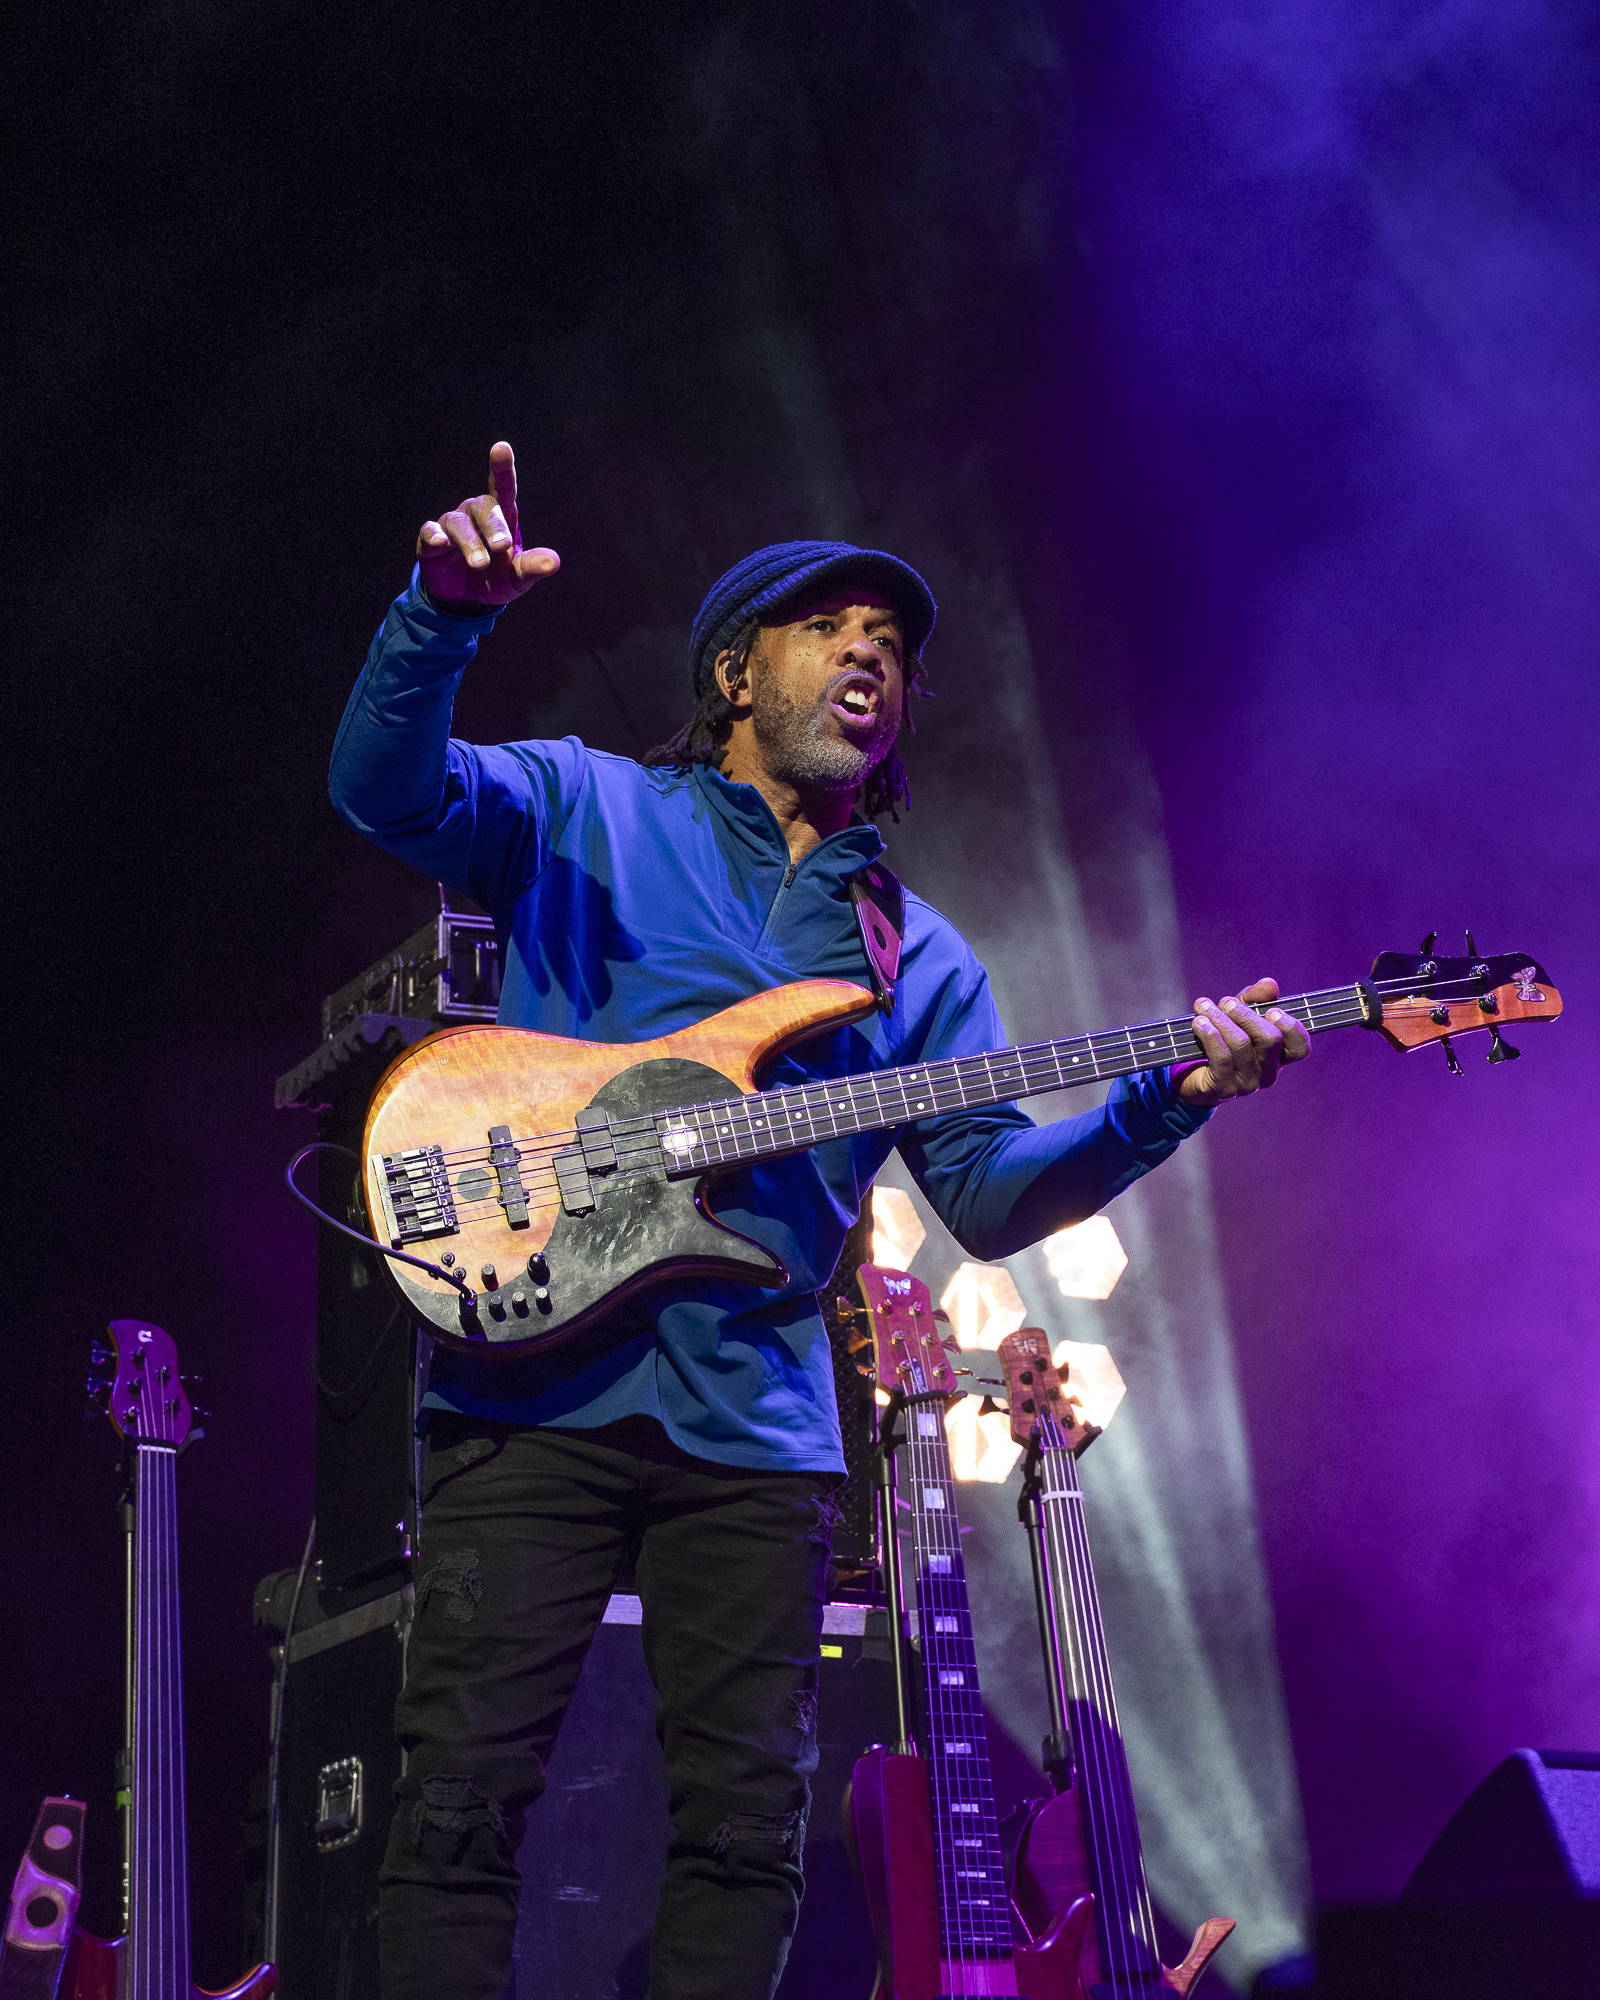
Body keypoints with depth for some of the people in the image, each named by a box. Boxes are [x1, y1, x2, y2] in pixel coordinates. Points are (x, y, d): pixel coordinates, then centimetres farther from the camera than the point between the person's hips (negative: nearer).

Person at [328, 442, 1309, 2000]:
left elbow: (989, 1194, 8)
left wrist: (1165, 1099, -9)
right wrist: (449, 610, -28)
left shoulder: (920, 957, 18)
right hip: (535, 1376, -4)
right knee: (465, 1796, -4)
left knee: (746, 1823, 4)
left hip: (757, 1421, 4)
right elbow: (386, 783, -8)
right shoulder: (586, 811, 9)